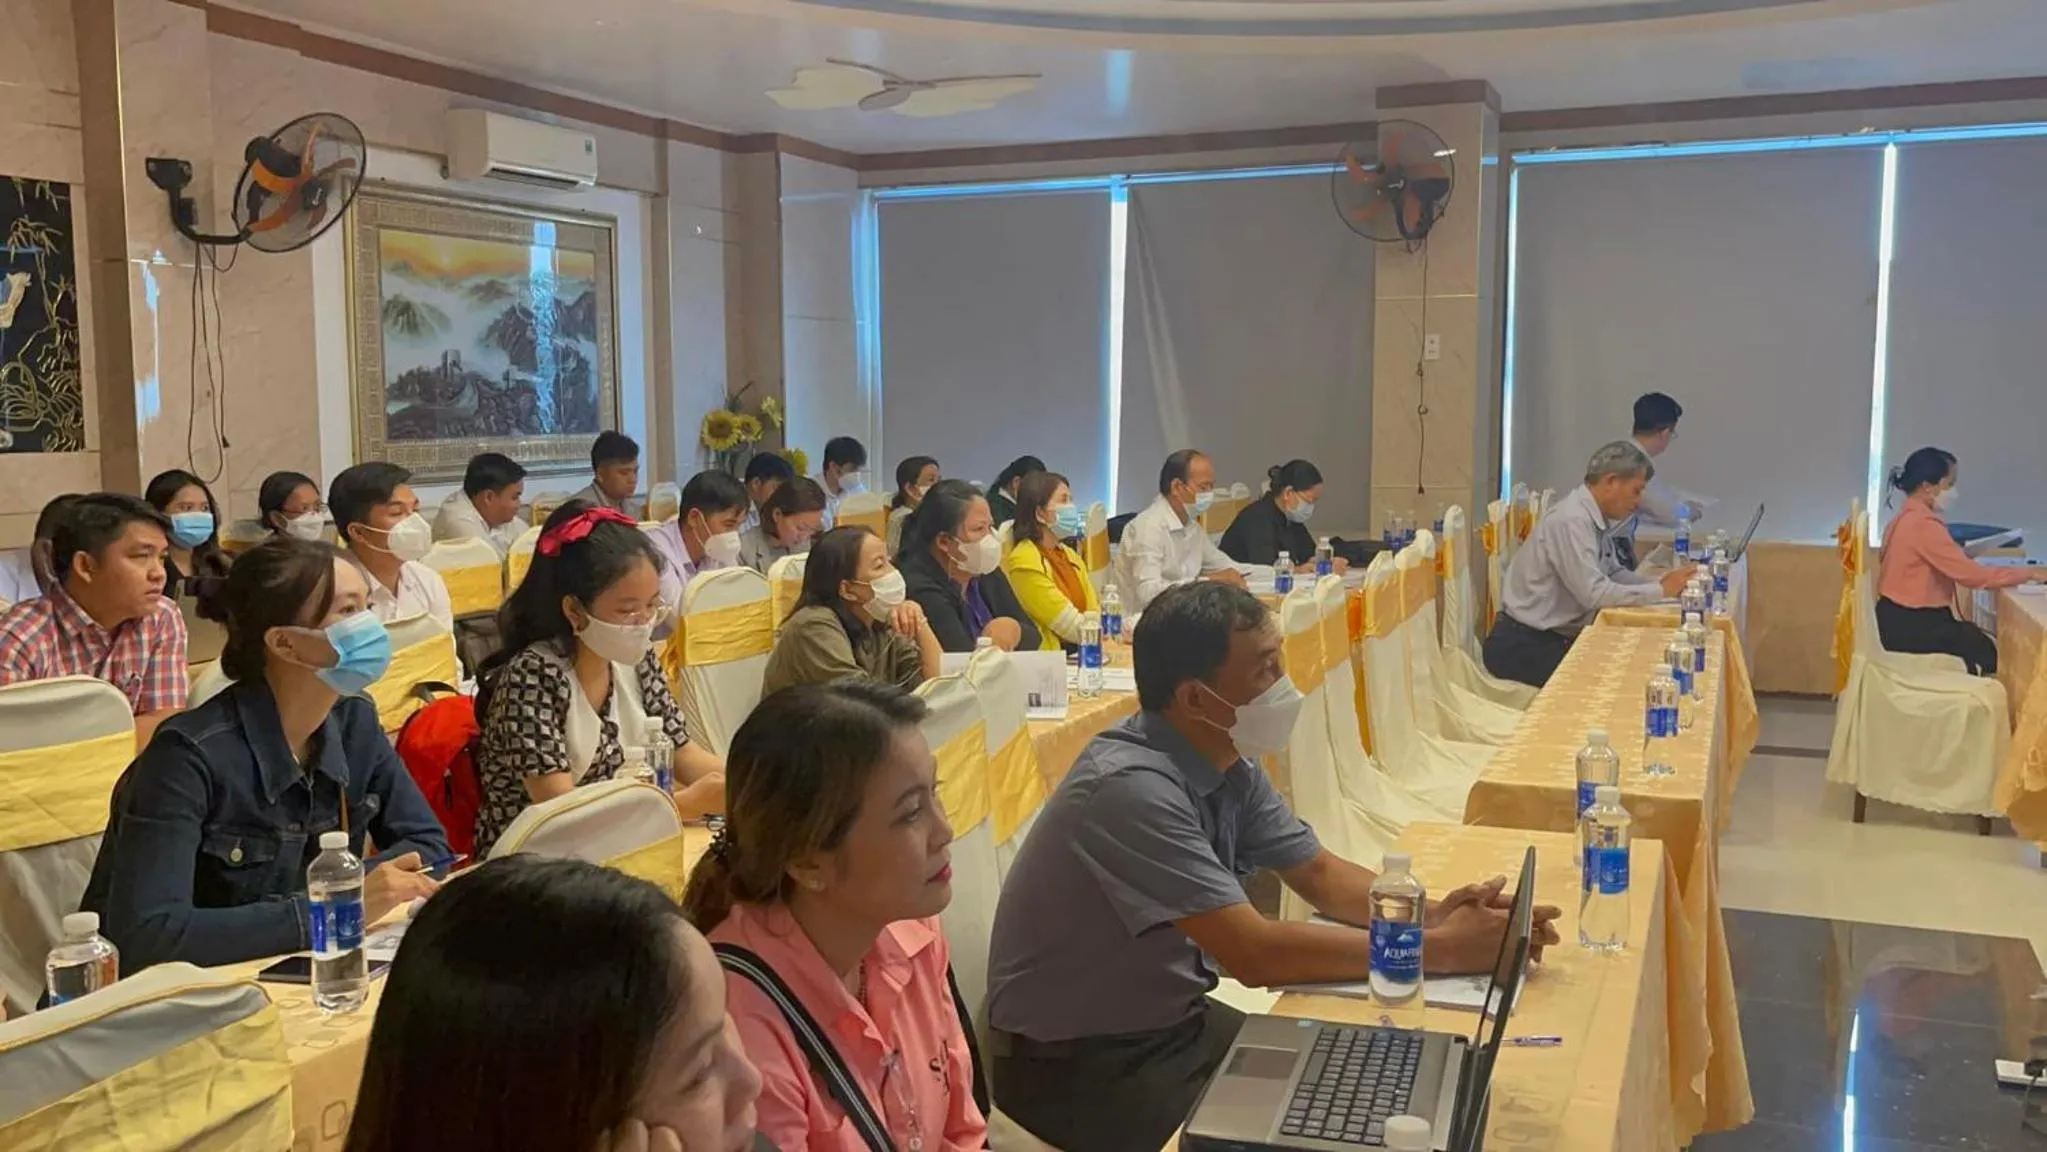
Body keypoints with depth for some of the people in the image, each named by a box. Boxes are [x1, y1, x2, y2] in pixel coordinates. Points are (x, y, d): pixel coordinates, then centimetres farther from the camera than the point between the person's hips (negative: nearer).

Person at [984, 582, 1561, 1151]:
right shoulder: (1133, 788, -29)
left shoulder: (1227, 762, -2)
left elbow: (1321, 875, 7)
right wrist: (1443, 950, -24)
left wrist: (1431, 915, -12)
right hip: (1077, 1060, -8)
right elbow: (1255, 953, -31)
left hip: (1173, 1021, 8)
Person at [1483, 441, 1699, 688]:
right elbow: (1593, 593, -25)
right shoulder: (1571, 521, -21)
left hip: (1556, 637, 9)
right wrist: (1660, 591, -17)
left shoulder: (1595, 517, 6)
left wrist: (1659, 582, -3)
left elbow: (1614, 574, 13)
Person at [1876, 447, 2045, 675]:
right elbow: (1971, 574, -21)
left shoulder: (1907, 518, 12)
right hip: (1909, 626, -9)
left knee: (1984, 640, 11)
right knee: (1990, 651, -2)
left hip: (1902, 619, 9)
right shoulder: (1923, 524, -19)